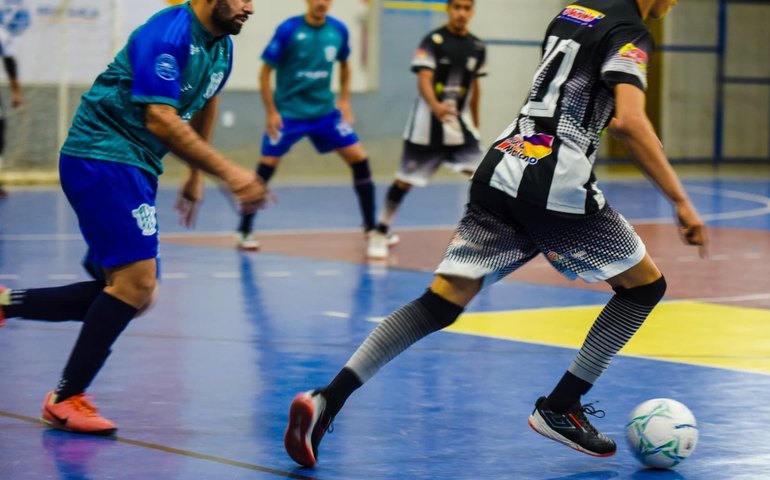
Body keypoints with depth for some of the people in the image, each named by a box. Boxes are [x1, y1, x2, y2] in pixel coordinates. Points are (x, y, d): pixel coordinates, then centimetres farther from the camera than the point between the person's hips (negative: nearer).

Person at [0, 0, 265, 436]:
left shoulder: (221, 47, 9)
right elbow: (160, 121, -26)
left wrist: (196, 178, 30)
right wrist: (228, 173, -27)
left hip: (135, 169, 10)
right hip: (100, 158, -10)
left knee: (134, 295, 5)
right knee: (136, 281, -17)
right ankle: (66, 400, -6)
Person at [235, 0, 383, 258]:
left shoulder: (338, 30, -2)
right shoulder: (288, 30, -14)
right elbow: (265, 73, -8)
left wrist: (344, 101, 8)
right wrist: (271, 112, -12)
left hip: (325, 112, 3)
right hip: (288, 113, -3)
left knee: (359, 159, -6)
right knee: (266, 166, -4)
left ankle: (372, 232, 3)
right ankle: (244, 232, 14)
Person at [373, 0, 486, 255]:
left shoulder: (477, 47, 4)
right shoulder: (433, 40, -11)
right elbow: (424, 80, -21)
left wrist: (475, 124, 21)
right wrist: (436, 106, -40)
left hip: (459, 122, 4)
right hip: (428, 122, -4)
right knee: (405, 180, 5)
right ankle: (382, 227, 23)